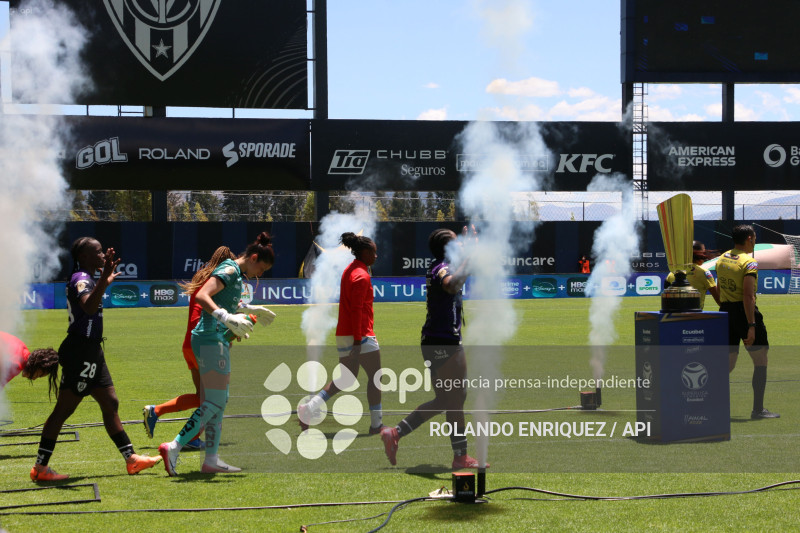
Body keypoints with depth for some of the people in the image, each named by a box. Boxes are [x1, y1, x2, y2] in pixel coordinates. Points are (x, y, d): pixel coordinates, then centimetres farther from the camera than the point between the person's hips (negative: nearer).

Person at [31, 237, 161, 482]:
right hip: (80, 352, -10)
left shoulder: (87, 279, 15)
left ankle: (132, 459, 16)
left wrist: (105, 282, 41)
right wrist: (104, 278, -45)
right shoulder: (81, 279, -16)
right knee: (64, 409, -6)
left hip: (91, 352, 10)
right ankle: (40, 468, -1)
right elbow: (89, 307, -38)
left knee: (110, 404, 11)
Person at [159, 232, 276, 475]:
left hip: (218, 340, 11)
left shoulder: (235, 273, 19)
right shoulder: (229, 270, -11)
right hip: (211, 339, -11)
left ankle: (211, 460, 12)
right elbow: (202, 296, -26)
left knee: (219, 402, 10)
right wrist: (227, 318, -36)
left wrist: (250, 310, 42)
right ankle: (173, 448, -13)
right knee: (214, 402, -12)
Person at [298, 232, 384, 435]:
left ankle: (308, 409, 3)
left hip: (344, 334, 9)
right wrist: (357, 340, -22)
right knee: (375, 376, 2)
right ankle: (376, 424, 6)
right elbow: (356, 310, -20)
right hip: (360, 335, -9)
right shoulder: (361, 276, -15)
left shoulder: (350, 270, 15)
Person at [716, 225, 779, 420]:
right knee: (760, 360, 5)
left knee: (728, 364, 13)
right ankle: (758, 410, 6)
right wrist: (751, 326, -21)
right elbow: (747, 295, -20)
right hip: (744, 312, -7)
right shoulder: (749, 262, -13)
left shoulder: (721, 259, 10)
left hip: (725, 311, 7)